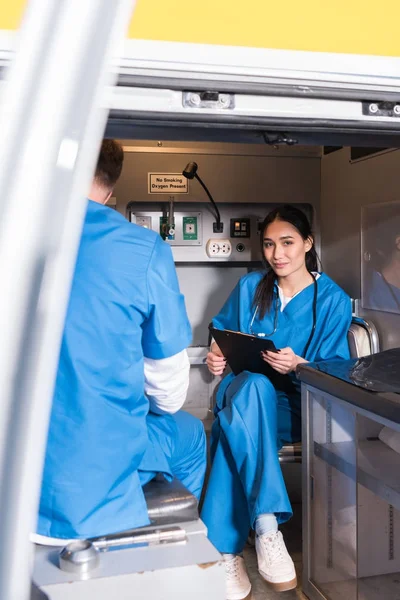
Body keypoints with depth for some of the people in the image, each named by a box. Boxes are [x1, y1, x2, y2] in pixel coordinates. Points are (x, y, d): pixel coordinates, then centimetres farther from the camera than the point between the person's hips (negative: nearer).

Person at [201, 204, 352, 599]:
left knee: (235, 424, -37)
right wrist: (218, 354, -3)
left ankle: (226, 550, -33)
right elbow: (224, 333, 20)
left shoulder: (333, 300, 3)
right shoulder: (250, 286, 12)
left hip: (293, 406, -2)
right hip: (246, 393, 2)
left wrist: (299, 365, -22)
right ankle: (267, 526, -41)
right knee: (254, 385, -38)